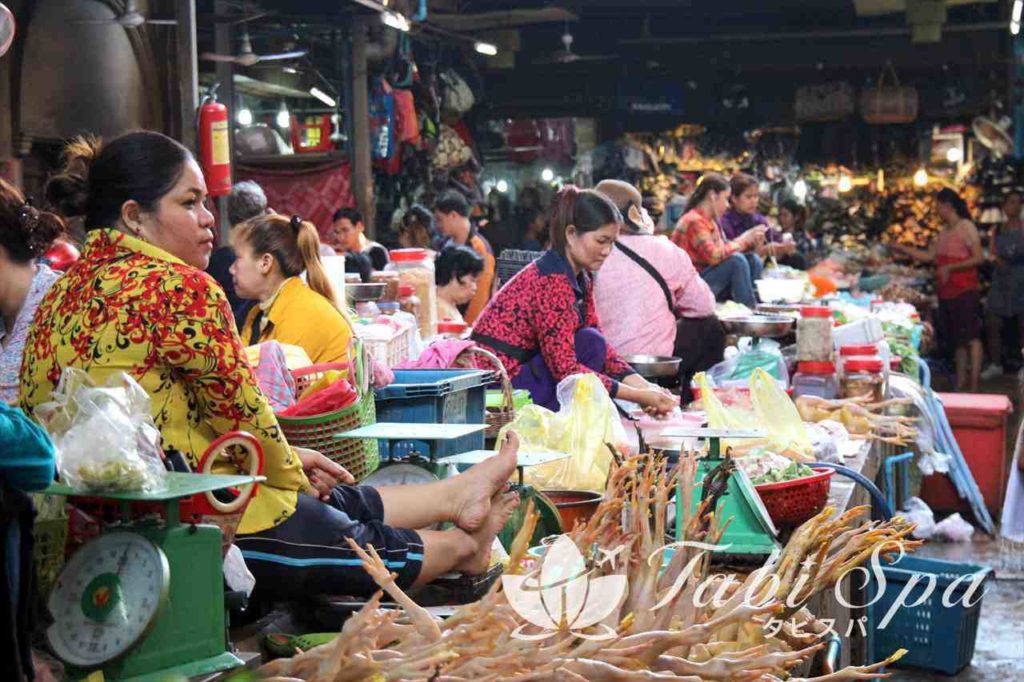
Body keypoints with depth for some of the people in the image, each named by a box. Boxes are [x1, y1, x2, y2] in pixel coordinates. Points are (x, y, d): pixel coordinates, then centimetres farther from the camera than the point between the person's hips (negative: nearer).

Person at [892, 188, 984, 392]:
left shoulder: (966, 227, -8)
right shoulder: (944, 231, 15)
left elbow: (978, 258, -13)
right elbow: (929, 256, 20)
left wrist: (949, 267, -20)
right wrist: (903, 249, 17)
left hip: (965, 291, -8)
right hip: (946, 292, 8)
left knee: (971, 337, -7)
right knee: (957, 340, 11)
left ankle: (973, 386, -9)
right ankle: (960, 384, 16)